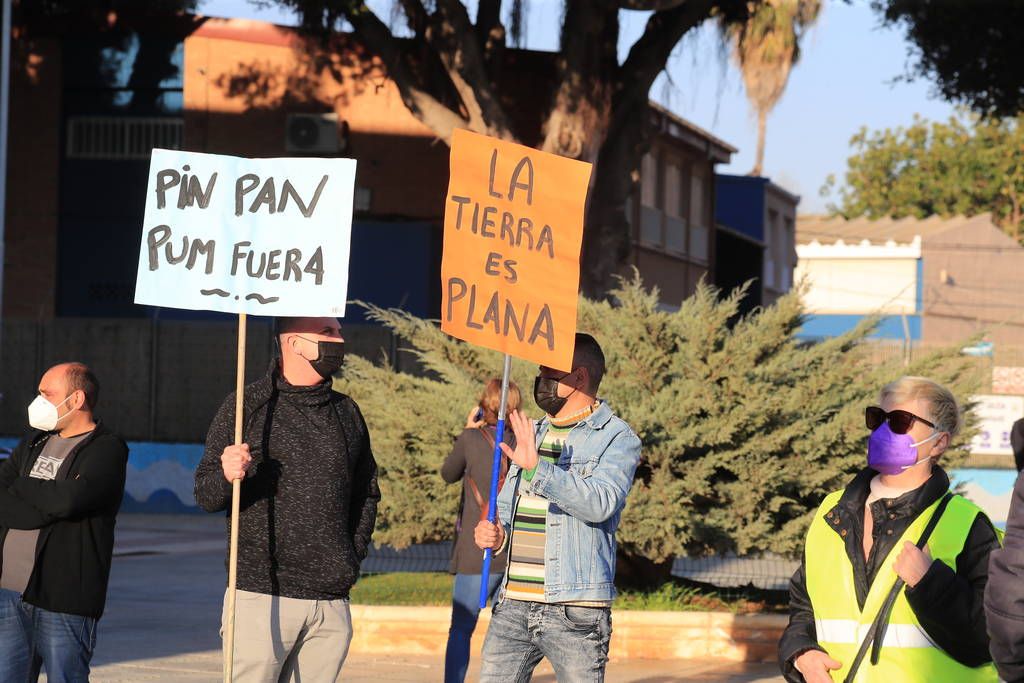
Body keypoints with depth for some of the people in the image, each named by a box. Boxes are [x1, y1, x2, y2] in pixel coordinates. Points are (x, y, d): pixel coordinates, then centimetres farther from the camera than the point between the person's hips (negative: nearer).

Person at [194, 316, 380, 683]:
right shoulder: (246, 406, 1)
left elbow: (367, 494, 23)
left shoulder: (346, 412, 14)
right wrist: (227, 477, -22)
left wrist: (353, 555, 11)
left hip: (332, 600, 4)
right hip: (261, 594, -4)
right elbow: (205, 495, -1)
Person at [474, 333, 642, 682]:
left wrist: (538, 468, -31)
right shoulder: (535, 434, 20)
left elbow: (600, 503, -21)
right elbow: (507, 504, 27)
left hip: (574, 612, -7)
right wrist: (494, 530, 3)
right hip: (513, 607, 7)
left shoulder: (616, 438, -4)